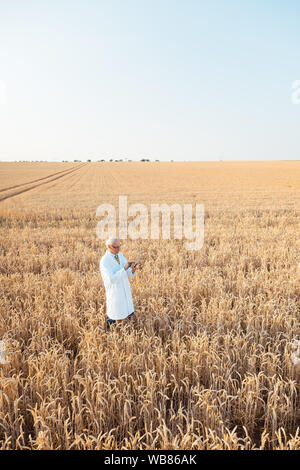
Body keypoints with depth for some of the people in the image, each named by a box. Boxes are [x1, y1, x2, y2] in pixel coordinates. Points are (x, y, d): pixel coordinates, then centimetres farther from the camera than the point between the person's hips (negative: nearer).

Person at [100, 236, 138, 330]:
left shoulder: (120, 255, 3)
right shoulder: (104, 261, -19)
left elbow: (127, 273, 5)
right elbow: (112, 279, -26)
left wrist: (132, 271, -18)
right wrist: (124, 269, -31)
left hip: (125, 292, 7)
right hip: (115, 293, -7)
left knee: (129, 314, 15)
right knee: (113, 317, 6)